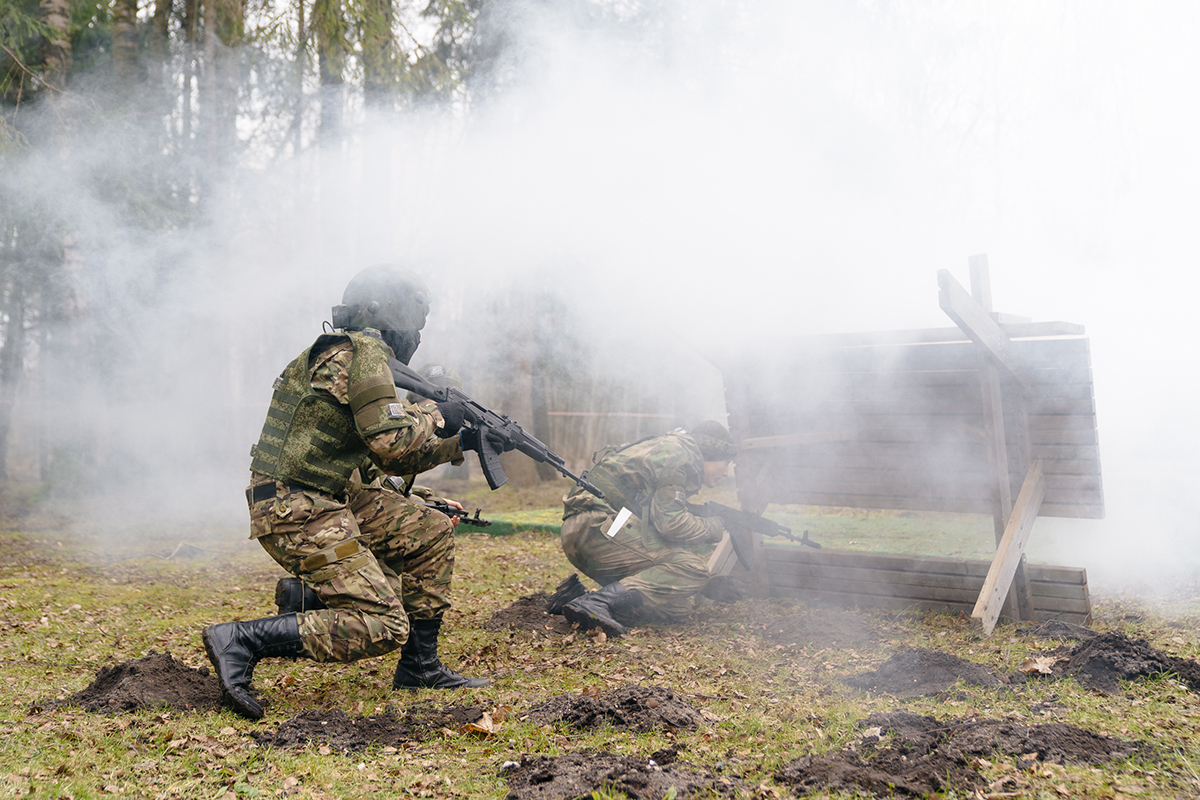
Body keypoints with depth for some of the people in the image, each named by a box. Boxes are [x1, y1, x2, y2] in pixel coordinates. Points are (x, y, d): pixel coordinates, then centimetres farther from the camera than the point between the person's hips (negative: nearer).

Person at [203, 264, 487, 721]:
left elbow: (392, 460, 23)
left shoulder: (353, 352, 19)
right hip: (298, 513, -10)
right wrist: (434, 415, -3)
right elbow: (393, 444, -21)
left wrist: (457, 443, 21)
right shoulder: (361, 352, -12)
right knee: (382, 626, -13)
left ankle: (419, 667, 19)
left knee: (431, 533, 13)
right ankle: (240, 641, -10)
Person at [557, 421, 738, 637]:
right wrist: (714, 528, 3)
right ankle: (599, 602, -27)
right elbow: (669, 521, -14)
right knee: (692, 568, -18)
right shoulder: (679, 454, -4)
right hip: (596, 525, -10)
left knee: (677, 606, 7)